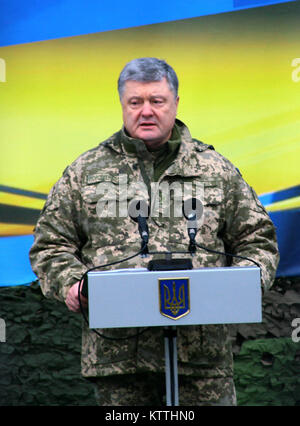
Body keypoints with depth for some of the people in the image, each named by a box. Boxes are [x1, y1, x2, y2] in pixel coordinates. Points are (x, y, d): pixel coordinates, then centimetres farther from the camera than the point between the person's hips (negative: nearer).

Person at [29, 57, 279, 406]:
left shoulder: (217, 170, 13)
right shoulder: (85, 173, 12)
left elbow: (257, 239, 15)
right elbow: (50, 245, 12)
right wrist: (69, 284, -8)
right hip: (117, 348, 0)